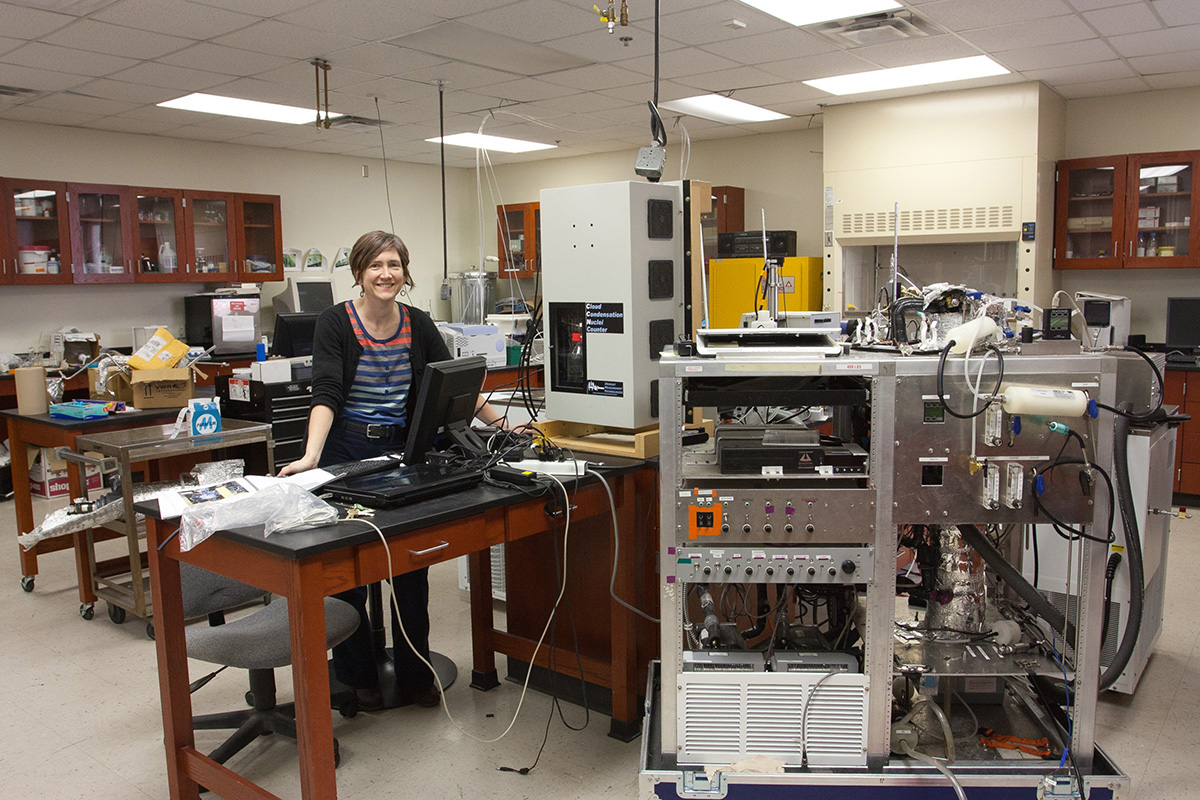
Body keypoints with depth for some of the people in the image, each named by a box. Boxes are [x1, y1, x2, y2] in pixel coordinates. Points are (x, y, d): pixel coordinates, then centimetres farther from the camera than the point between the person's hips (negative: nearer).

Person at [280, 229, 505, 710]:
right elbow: (326, 394, -19)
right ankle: (356, 677, 23)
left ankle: (415, 675, 22)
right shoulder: (336, 322, -8)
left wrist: (500, 425, 8)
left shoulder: (418, 324, 3)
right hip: (347, 451, -3)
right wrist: (311, 457, -32)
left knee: (412, 567, 6)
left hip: (404, 452, 3)